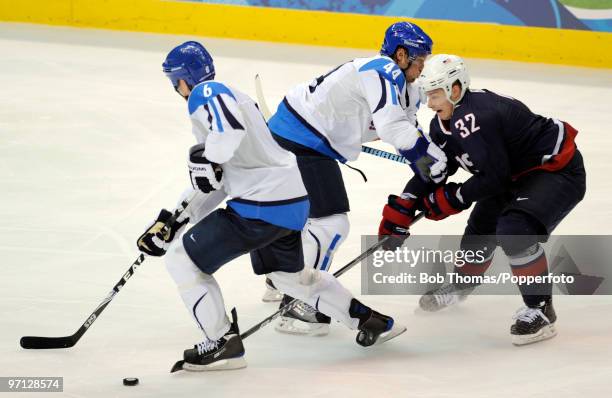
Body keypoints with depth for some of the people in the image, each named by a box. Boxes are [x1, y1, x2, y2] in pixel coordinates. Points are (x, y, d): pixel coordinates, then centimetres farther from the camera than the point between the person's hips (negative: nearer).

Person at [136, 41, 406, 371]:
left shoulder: (206, 93, -7)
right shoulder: (230, 97, 23)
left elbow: (232, 124, -34)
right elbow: (213, 184, 22)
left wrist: (208, 160, -23)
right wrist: (171, 221, 19)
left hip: (261, 206, -10)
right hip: (294, 201, 10)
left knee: (183, 259, -1)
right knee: (291, 274, 33)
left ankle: (224, 344, 2)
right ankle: (371, 321, 36)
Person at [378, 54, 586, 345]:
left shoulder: (474, 118, -31)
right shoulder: (445, 122, 0)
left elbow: (494, 178, -30)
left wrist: (452, 198, -19)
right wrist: (400, 212, -1)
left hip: (558, 169, -11)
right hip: (516, 175, 11)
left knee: (515, 230, -29)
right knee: (481, 229, 19)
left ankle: (540, 308, -16)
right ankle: (462, 283, 49)